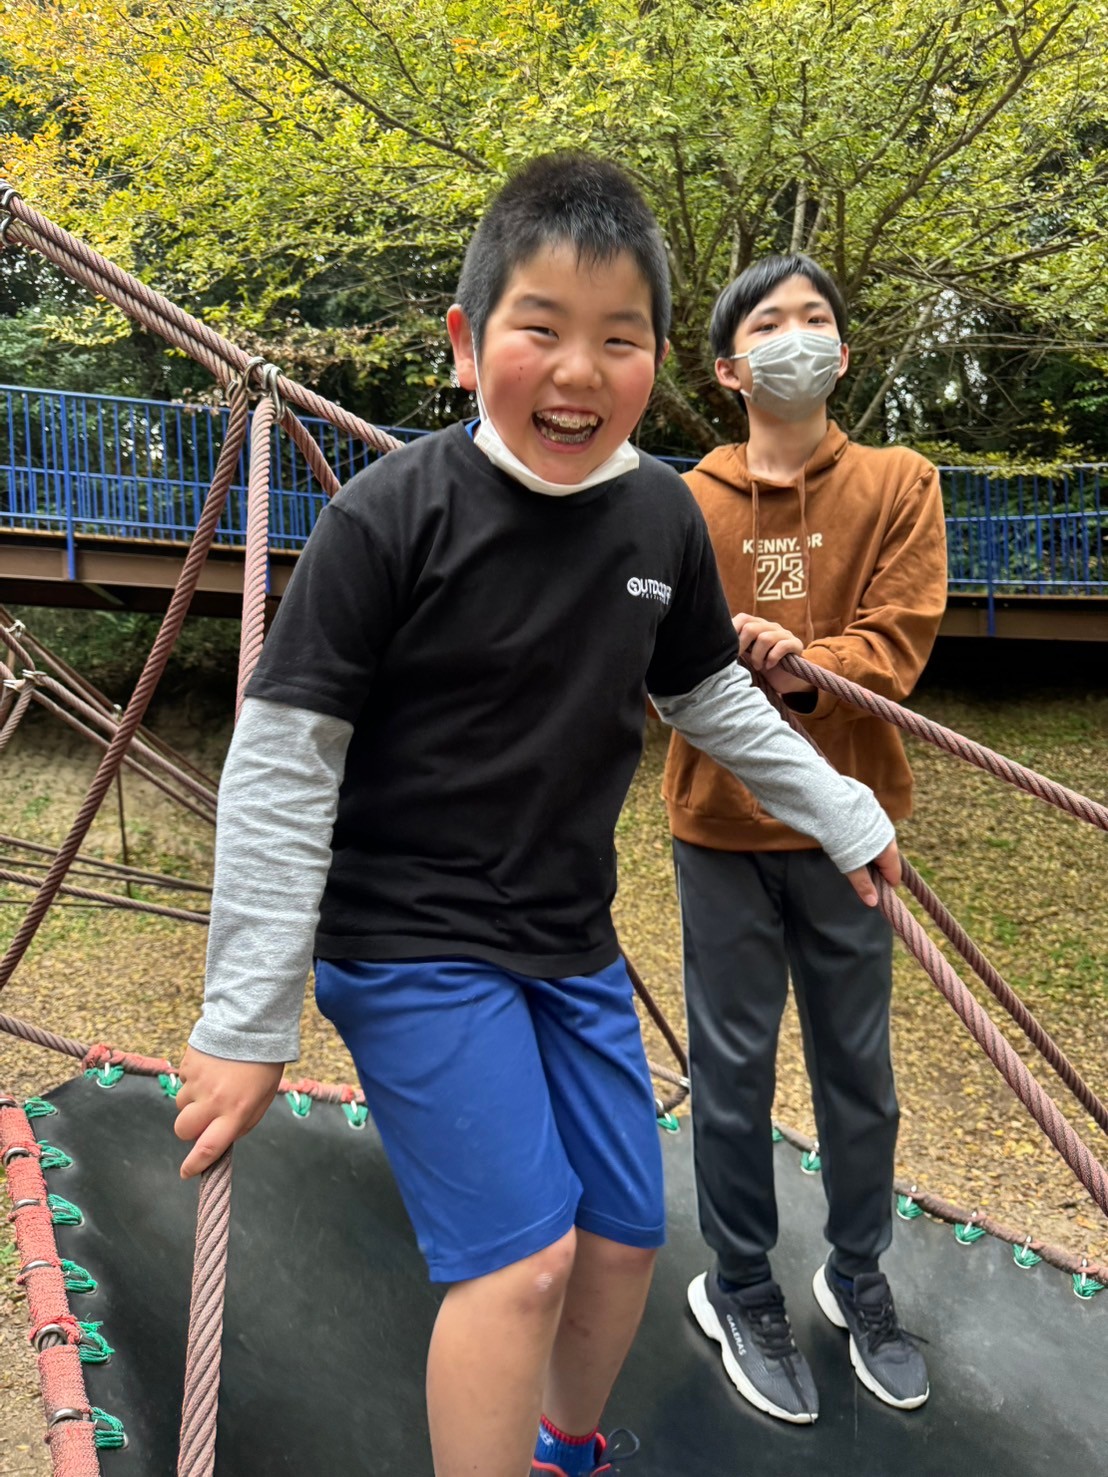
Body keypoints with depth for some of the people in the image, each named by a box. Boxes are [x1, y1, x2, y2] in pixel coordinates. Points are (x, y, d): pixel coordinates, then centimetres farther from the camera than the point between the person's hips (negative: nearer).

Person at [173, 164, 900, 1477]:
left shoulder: (662, 516, -4)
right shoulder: (388, 519, -19)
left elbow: (713, 702, 13)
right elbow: (280, 768, -16)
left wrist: (848, 817, 19)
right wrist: (244, 1024, -13)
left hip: (572, 942, 6)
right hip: (409, 946, -5)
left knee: (626, 1235, 15)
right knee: (524, 1256, -11)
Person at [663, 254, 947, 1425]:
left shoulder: (898, 485, 1)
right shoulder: (686, 503, 0)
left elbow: (898, 641, -8)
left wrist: (803, 664, -27)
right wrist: (729, 653, -28)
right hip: (722, 824, -1)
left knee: (857, 1068, 13)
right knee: (734, 1071, 7)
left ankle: (859, 1278, 37)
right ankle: (741, 1295, 29)